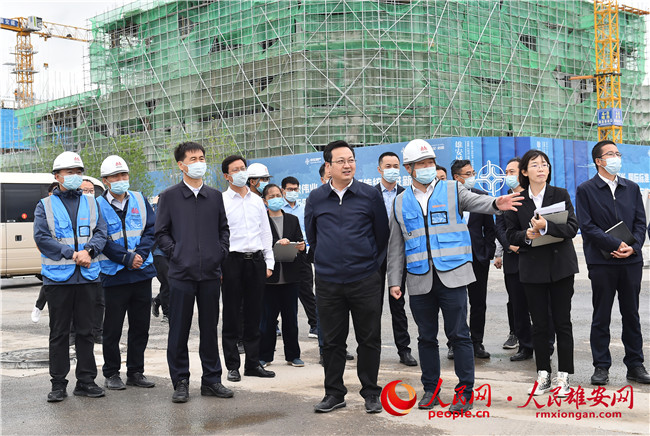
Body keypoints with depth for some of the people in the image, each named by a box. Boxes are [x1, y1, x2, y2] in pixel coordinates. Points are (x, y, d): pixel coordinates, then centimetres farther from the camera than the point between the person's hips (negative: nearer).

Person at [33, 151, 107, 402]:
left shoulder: (91, 204, 13)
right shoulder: (45, 205, 5)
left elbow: (101, 233, 4)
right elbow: (41, 237, -6)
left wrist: (88, 251, -16)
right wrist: (72, 254, -14)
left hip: (88, 277, 2)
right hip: (57, 277, -2)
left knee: (86, 331, 7)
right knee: (59, 332, 3)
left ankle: (86, 381, 14)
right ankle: (58, 384, 10)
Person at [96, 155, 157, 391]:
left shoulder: (140, 200, 8)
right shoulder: (99, 205, -4)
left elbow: (151, 229, 5)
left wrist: (140, 254, -10)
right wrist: (127, 258, -15)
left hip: (142, 273, 4)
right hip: (114, 275, -4)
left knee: (140, 325, 10)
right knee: (112, 328, 4)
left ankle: (136, 372, 22)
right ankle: (111, 374, 17)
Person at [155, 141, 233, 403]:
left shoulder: (215, 196, 12)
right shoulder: (169, 197, 2)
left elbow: (224, 229, 17)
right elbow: (161, 233, 3)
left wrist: (220, 253, 5)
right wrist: (176, 254, -7)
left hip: (211, 273, 3)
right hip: (182, 273, -3)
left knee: (209, 328, 9)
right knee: (179, 330, 2)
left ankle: (211, 380, 19)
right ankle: (180, 382, 13)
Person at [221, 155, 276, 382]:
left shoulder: (257, 201, 13)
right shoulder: (221, 201, -1)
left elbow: (266, 232, 16)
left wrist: (269, 262, 10)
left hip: (256, 260, 4)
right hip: (233, 259, -4)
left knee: (254, 315, 9)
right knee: (231, 316, 1)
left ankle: (253, 363, 17)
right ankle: (232, 366, 10)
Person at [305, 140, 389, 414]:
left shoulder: (370, 196, 0)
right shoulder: (315, 199, 5)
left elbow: (382, 235, 8)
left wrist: (373, 263, 8)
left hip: (365, 280, -1)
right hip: (328, 282, 2)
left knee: (369, 339, 5)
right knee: (332, 340, 8)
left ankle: (371, 392, 18)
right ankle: (334, 393, 20)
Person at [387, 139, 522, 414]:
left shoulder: (451, 190, 6)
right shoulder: (401, 202, 12)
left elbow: (475, 201, -14)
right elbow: (396, 246, 13)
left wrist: (496, 204, -36)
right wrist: (394, 280, 8)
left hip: (451, 276, -2)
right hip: (419, 281, 2)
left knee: (459, 335, -1)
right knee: (426, 337, 10)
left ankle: (464, 391, 8)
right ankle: (431, 389, 22)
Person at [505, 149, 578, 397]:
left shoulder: (561, 195, 2)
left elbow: (572, 227, -9)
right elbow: (510, 234, 4)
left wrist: (546, 227, -24)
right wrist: (526, 235, -16)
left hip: (560, 265, -1)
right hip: (532, 267, 1)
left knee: (562, 322, 2)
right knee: (539, 323, 6)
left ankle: (563, 376, 11)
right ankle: (543, 375, 16)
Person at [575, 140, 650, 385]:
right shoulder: (585, 190, 0)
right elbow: (587, 226, -8)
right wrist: (616, 245, -15)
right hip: (602, 262, -3)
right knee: (601, 317, 3)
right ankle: (601, 367, 11)